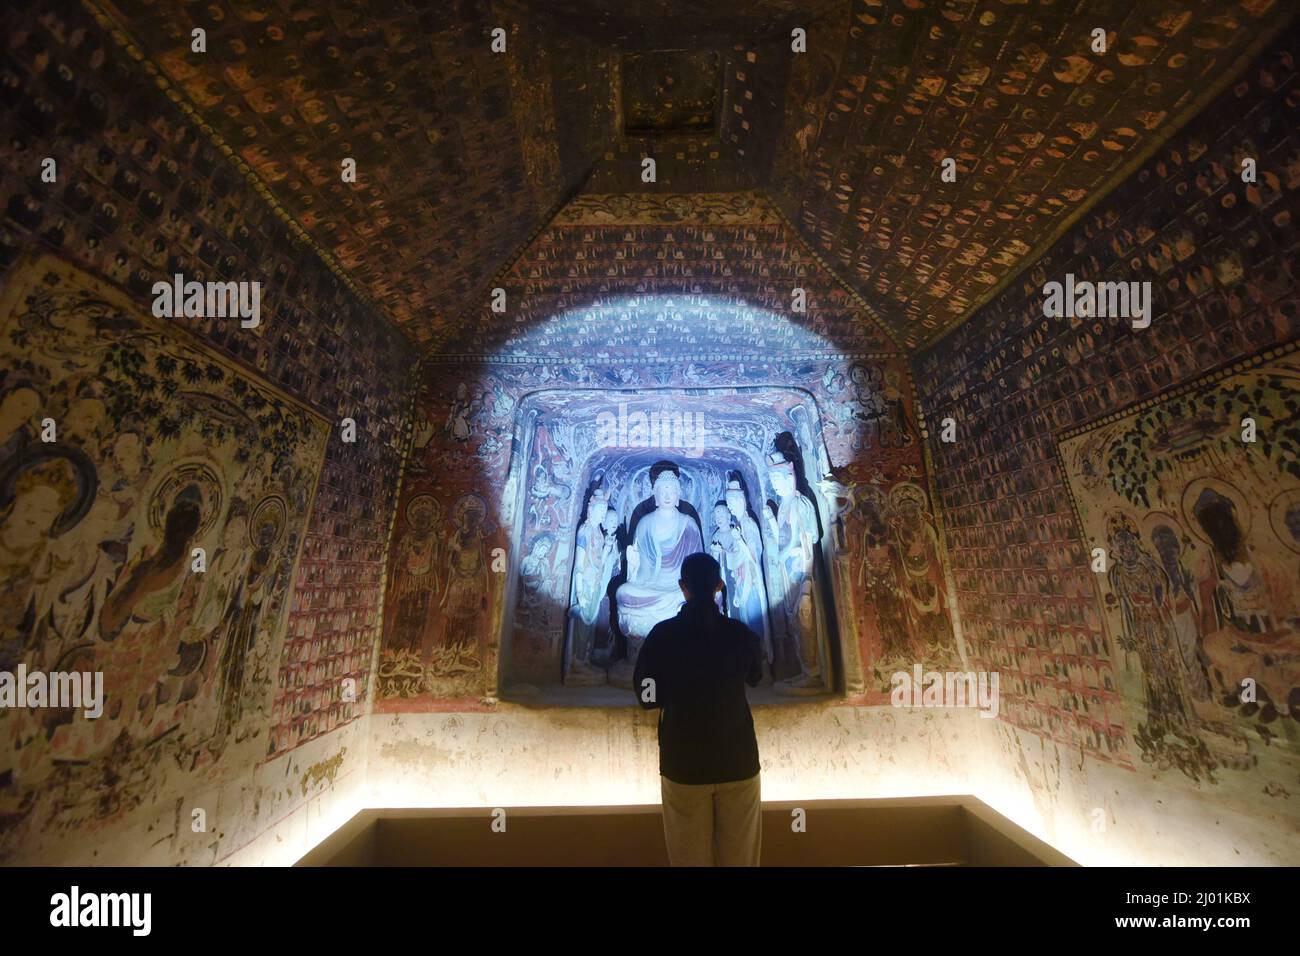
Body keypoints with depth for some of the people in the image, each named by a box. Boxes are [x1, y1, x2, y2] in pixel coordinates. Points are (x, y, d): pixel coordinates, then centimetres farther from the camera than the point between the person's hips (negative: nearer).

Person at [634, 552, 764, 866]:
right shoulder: (741, 633, -8)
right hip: (738, 761, 1)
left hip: (683, 762, -1)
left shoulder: (662, 634, -12)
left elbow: (647, 697, -7)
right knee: (739, 854, 16)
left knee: (689, 855, 15)